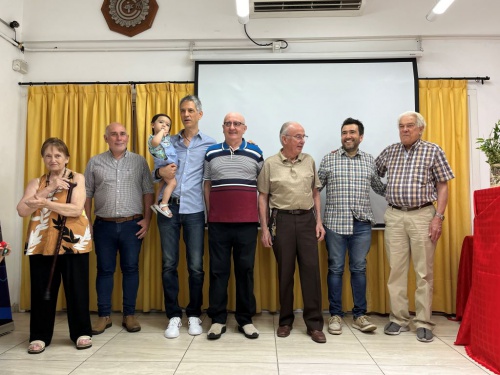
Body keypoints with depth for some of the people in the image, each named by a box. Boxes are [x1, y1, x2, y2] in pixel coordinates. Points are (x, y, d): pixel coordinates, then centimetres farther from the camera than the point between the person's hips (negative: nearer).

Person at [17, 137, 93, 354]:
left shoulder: (77, 178, 3)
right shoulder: (36, 182, 12)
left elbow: (76, 209, -11)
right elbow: (22, 211, -3)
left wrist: (45, 203, -19)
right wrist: (49, 189, -10)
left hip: (72, 242, -2)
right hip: (41, 244, 3)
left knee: (76, 289, 4)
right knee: (42, 290, 6)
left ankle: (81, 332, 18)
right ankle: (39, 336, 21)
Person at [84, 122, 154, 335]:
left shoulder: (139, 161, 5)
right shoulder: (95, 162, 6)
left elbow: (148, 192, 4)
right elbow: (87, 194, 7)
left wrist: (147, 219, -4)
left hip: (132, 224, -1)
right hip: (104, 225, 1)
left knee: (130, 268, 5)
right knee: (105, 269, 8)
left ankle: (129, 314, 17)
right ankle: (104, 315, 19)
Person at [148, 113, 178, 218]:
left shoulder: (168, 137, 11)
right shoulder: (152, 138, -13)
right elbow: (156, 142, -40)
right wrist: (161, 131, -25)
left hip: (171, 165, 9)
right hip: (163, 165, -9)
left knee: (162, 184, 17)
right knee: (172, 182, -21)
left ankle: (156, 204, 30)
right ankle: (163, 205, -16)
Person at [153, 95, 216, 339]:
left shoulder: (210, 144, 6)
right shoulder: (168, 142, 13)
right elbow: (155, 174, 15)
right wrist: (160, 172, -5)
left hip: (194, 209, -2)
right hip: (168, 207, 2)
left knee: (195, 265, 4)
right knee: (169, 264, 4)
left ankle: (194, 315, 19)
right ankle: (174, 316, 17)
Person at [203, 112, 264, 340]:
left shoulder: (255, 153, 6)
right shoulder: (211, 153, 8)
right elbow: (207, 186, 11)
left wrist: (261, 215, 4)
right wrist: (209, 213, 5)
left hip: (247, 222, 0)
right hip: (218, 222, 1)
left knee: (245, 270, 6)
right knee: (218, 270, 5)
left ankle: (245, 319, 18)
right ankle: (217, 319, 16)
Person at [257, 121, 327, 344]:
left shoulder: (309, 161, 9)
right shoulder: (270, 164, -1)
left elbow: (315, 193, 13)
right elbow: (263, 198, 0)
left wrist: (319, 221, 5)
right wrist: (264, 229, -4)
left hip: (307, 219, 2)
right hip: (282, 219, -2)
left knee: (311, 269, 0)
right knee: (285, 271, 6)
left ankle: (314, 323, 10)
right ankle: (285, 321, 21)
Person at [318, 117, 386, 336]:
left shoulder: (369, 161, 9)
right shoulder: (329, 159, 3)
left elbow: (380, 188, 16)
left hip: (362, 224, 2)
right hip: (335, 222, -1)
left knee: (359, 268, 8)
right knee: (335, 268, 5)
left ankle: (359, 315, 20)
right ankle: (335, 315, 16)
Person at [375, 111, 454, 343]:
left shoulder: (433, 151, 2)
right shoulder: (390, 152, 11)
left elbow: (443, 186, 0)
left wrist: (438, 217, -8)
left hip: (422, 215, -3)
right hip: (394, 216, 3)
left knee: (424, 272, 2)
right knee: (396, 270, 5)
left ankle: (423, 323, 12)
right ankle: (398, 319, 16)